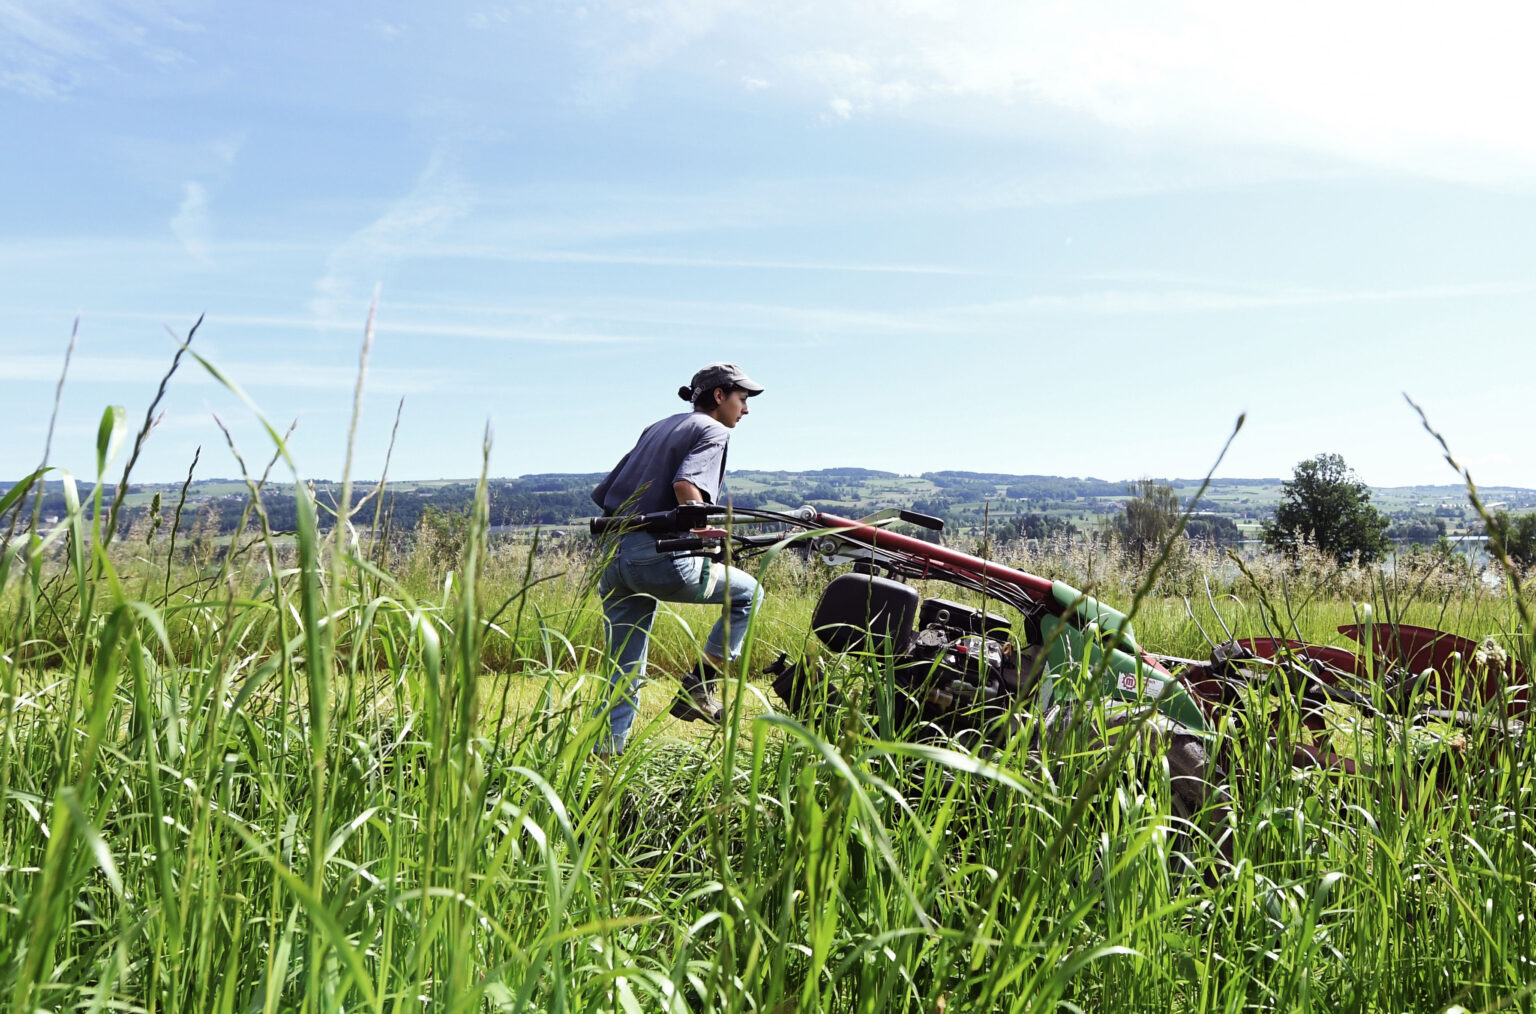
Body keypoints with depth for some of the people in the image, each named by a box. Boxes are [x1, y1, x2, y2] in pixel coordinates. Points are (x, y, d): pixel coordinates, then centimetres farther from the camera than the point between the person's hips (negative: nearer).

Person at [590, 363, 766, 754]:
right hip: (660, 559, -8)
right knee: (748, 594, 15)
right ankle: (697, 689, 9)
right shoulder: (713, 430, 3)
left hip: (614, 559, 8)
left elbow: (603, 494, 23)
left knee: (623, 678, 14)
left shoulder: (656, 428, 26)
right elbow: (686, 485, -18)